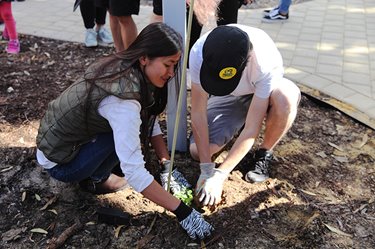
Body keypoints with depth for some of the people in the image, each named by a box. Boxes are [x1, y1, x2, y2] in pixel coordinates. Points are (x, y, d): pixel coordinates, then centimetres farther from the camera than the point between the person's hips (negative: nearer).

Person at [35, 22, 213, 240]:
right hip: (58, 161, -7)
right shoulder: (123, 98, -35)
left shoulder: (125, 69, -10)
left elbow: (150, 122, 0)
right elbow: (134, 173, -36)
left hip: (72, 133, 7)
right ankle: (94, 179, 0)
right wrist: (181, 211, -30)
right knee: (127, 130, -22)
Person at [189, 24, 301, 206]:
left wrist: (219, 176, -34)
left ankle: (264, 154, -10)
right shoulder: (200, 52, -33)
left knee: (286, 98, -38)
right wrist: (206, 170, -27)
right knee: (197, 151, -16)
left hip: (263, 92, -1)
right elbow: (198, 114, -27)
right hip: (228, 98, 2)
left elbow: (252, 128, -35)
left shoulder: (267, 63, -39)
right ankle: (237, 125, 14)